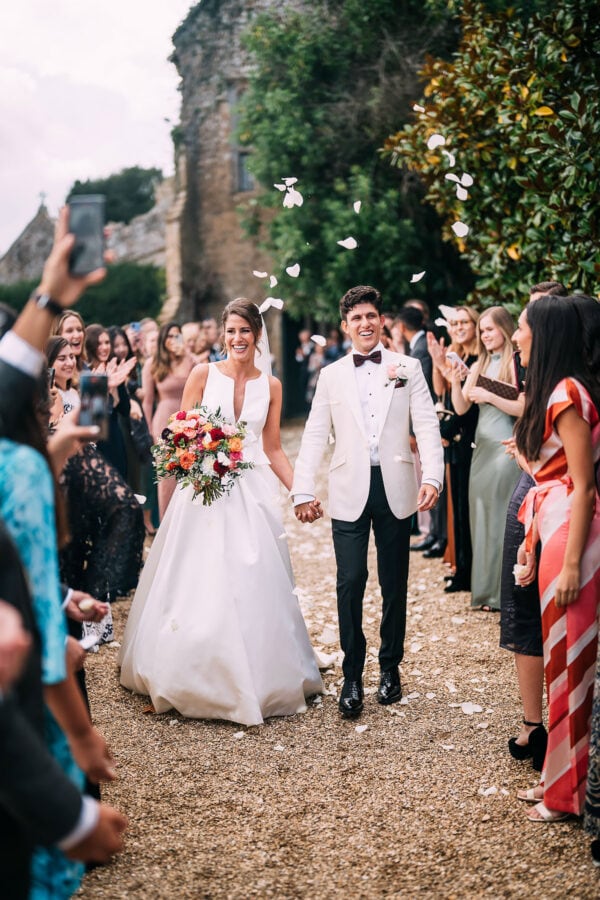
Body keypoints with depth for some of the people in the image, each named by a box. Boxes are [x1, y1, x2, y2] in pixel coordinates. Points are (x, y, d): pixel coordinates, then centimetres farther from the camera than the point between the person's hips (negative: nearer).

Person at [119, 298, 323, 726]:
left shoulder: (271, 386, 7)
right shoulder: (204, 374, 0)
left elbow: (273, 449, 11)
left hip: (251, 492, 2)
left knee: (251, 587, 2)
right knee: (199, 587, 0)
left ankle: (254, 679, 16)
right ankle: (197, 681, 15)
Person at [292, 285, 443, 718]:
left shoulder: (408, 368, 6)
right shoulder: (331, 376, 9)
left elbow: (427, 425, -1)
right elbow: (315, 436, 7)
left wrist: (432, 476, -15)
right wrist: (303, 491, -1)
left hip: (395, 489, 0)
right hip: (349, 492, 0)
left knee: (394, 584, 9)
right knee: (350, 582, -5)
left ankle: (390, 667, 23)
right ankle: (352, 676, 5)